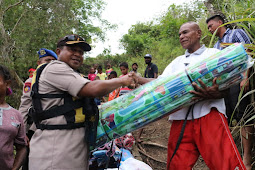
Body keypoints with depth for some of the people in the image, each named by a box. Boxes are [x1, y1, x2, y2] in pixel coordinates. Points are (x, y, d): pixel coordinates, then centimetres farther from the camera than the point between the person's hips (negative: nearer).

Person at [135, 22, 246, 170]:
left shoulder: (214, 53, 13)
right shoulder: (177, 62, 27)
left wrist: (214, 94, -19)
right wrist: (138, 79, 1)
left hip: (209, 115, -3)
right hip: (181, 119, 4)